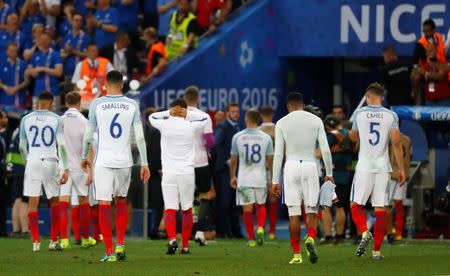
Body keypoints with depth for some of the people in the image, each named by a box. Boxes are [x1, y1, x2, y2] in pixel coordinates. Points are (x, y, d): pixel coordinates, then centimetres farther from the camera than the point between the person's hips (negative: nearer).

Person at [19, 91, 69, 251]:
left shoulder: (26, 120, 5)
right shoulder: (56, 120, 0)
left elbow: (22, 146, 11)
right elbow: (61, 145, -4)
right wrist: (66, 168, -3)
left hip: (32, 162, 0)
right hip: (50, 162, 0)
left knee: (33, 202, 0)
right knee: (54, 201, 13)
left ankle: (36, 241, -7)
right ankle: (53, 241, 10)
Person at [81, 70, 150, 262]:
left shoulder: (97, 104, -2)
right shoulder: (132, 105, 2)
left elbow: (88, 136, 3)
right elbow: (140, 137, -1)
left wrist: (84, 157, 18)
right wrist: (144, 164, 4)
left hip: (103, 161, -2)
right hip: (125, 161, 2)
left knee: (104, 205, -1)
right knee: (121, 200, 23)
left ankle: (110, 252, -6)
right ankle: (120, 244, 13)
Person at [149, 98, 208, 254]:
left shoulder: (165, 125, -2)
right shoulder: (191, 126, -1)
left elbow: (152, 117, 19)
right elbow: (205, 119, 19)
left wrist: (169, 113, 11)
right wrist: (188, 114, 11)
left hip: (169, 173, -1)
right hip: (187, 173, 1)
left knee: (170, 209, -4)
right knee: (187, 209, 11)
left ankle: (172, 238, -27)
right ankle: (185, 245, 13)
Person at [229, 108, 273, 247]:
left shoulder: (237, 137, -2)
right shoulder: (266, 138, -1)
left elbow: (233, 160, 3)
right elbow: (270, 160, 4)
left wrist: (232, 177, 16)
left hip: (244, 178, -1)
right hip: (260, 178, 1)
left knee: (247, 209, 4)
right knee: (261, 205, 19)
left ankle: (251, 239, 2)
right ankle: (260, 227, -5)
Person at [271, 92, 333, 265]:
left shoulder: (282, 123, 1)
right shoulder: (316, 121, 4)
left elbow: (278, 154, 0)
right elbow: (325, 150, 1)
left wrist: (275, 181, 4)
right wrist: (329, 173, 12)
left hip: (291, 166, 0)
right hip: (310, 166, 0)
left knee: (294, 213, 2)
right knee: (311, 210, 9)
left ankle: (296, 255, 0)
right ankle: (311, 239, -20)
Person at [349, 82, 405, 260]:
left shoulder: (359, 114, 0)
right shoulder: (391, 116, 0)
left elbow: (353, 137, 16)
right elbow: (396, 142, -6)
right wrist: (401, 169, 0)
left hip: (364, 167, -1)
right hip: (383, 167, 1)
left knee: (356, 205, 7)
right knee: (380, 209, 4)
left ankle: (365, 232, -20)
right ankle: (377, 250, 4)